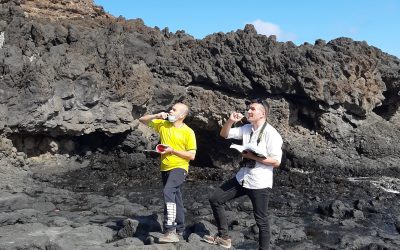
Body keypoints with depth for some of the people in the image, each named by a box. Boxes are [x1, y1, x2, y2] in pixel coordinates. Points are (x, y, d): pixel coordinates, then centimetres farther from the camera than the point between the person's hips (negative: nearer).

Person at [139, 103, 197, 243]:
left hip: (179, 168, -6)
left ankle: (170, 230, -29)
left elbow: (192, 155, -10)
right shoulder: (162, 124, 5)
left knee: (168, 191, -28)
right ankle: (179, 229, 30)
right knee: (175, 198, 16)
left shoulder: (188, 132, -9)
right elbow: (142, 120, 8)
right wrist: (156, 116, -9)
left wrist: (172, 150, -16)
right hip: (165, 168, 6)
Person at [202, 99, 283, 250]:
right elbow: (224, 134, 12)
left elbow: (276, 162, -18)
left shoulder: (271, 134, -15)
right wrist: (230, 121, -6)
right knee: (215, 199, 8)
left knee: (261, 220, 4)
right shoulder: (246, 129, 6)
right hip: (242, 178, 7)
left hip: (259, 183, -7)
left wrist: (253, 157, -20)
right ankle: (223, 237, 19)